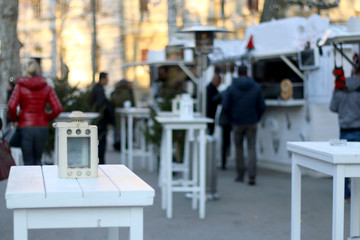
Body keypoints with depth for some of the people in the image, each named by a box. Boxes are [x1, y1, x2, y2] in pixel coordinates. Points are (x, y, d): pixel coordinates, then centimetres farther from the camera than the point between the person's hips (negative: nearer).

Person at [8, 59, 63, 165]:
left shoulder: (20, 86, -2)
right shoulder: (47, 88, 2)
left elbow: (11, 106, -14)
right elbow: (58, 108, -7)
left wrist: (14, 118, 5)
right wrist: (47, 118, 10)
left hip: (25, 128, -2)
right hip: (42, 127, 2)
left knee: (28, 161, 6)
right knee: (38, 159, 19)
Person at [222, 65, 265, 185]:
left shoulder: (231, 88, -7)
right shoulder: (256, 87, -3)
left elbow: (225, 106, -7)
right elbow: (262, 106, -2)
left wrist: (232, 119, 9)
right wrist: (256, 119, 13)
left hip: (237, 123, 0)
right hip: (251, 123, 1)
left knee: (239, 147, 15)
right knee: (251, 149, 3)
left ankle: (240, 175, 18)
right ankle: (251, 176, -11)